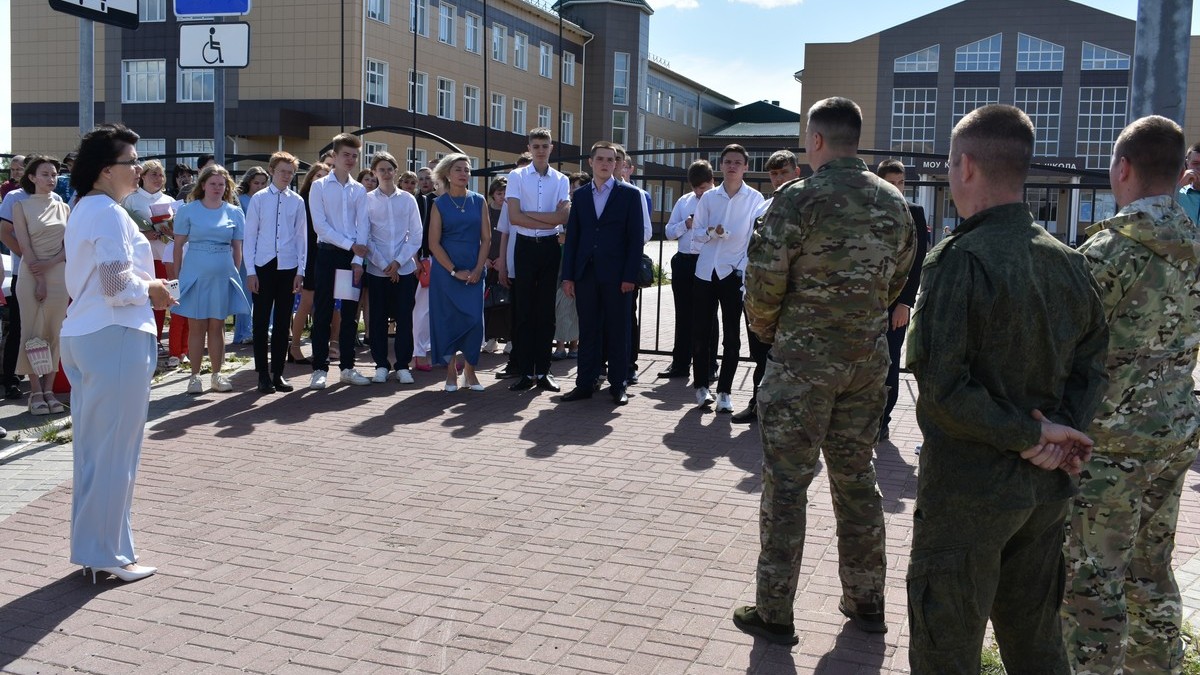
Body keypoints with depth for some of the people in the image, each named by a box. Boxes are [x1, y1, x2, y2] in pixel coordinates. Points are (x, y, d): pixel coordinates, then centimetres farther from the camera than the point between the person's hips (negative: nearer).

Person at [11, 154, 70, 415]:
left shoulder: (63, 207, 10)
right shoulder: (21, 206, 1)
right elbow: (24, 246, -6)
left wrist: (50, 263, -12)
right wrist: (39, 279, -12)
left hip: (59, 273, 3)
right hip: (31, 274, -3)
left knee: (54, 333, 3)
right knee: (33, 332, -1)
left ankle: (49, 390, 8)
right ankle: (36, 391, 3)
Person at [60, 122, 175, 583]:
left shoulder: (83, 210, 16)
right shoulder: (109, 213, -15)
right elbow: (117, 284, -23)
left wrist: (142, 284, 12)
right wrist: (151, 290, -5)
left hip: (83, 334, 10)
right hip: (115, 337, -10)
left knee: (92, 446, 15)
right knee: (115, 449, -1)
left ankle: (92, 547, 24)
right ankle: (108, 553, 7)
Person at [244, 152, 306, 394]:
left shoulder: (297, 202, 4)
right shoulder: (258, 199, 2)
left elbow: (301, 237, 7)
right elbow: (250, 236, 2)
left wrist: (300, 271, 2)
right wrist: (250, 271, -4)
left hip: (288, 268, 1)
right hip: (263, 266, -1)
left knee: (283, 322, 7)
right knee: (261, 322, 2)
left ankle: (277, 373, 15)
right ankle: (263, 375, 9)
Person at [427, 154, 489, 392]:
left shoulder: (479, 201, 6)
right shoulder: (439, 204, 1)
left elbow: (486, 238, 5)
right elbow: (434, 243, -3)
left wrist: (478, 269, -7)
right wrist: (455, 271, -9)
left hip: (474, 271, 1)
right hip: (445, 271, -1)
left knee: (474, 319, -4)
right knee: (447, 319, 0)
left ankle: (470, 371, 9)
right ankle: (451, 372, 11)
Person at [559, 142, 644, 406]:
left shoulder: (630, 194, 2)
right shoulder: (579, 195, 12)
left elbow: (635, 238, -3)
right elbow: (572, 237, 10)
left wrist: (630, 276, -10)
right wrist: (568, 275, 4)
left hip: (616, 275, -3)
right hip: (586, 273, 3)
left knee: (617, 331, 3)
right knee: (588, 331, 6)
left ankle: (617, 385, 11)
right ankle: (585, 384, 11)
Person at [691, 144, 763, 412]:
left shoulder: (755, 198, -1)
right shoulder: (709, 197, 6)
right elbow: (696, 233, 6)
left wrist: (745, 270, -11)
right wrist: (711, 232, -15)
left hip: (735, 273, -2)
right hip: (706, 271, 2)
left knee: (732, 336, 1)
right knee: (700, 331, 5)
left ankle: (724, 391, 9)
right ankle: (701, 385, 19)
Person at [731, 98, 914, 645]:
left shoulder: (799, 199, -13)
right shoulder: (893, 202, 6)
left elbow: (764, 279, -14)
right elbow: (897, 278, 12)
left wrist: (768, 331, 5)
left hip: (803, 358, -6)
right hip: (868, 359, 6)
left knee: (786, 482, 2)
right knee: (856, 476, 16)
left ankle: (774, 612, 8)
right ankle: (866, 600, 26)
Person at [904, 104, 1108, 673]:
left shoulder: (960, 259, -18)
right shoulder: (1067, 262, 4)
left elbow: (940, 385, -23)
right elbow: (1092, 361, 8)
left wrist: (1032, 435, -15)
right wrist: (1063, 429, -6)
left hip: (967, 487, -7)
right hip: (1045, 486, 7)